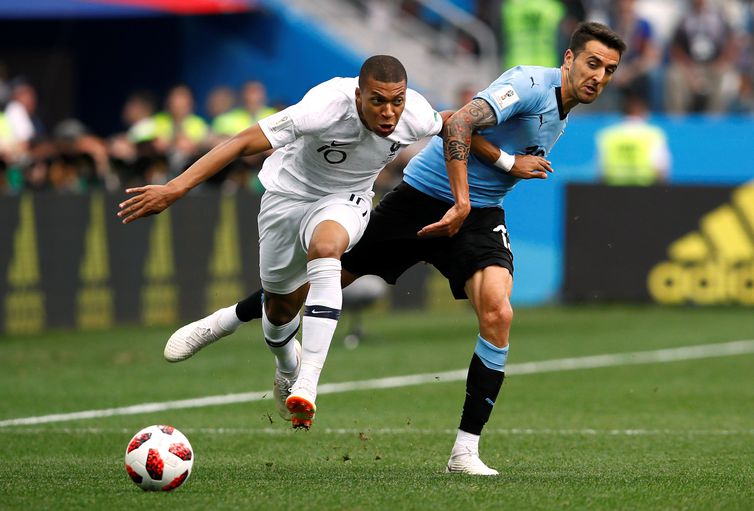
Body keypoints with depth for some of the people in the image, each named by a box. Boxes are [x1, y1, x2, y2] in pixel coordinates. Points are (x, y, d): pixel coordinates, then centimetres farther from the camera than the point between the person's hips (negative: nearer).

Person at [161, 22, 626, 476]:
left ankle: (466, 451, -16)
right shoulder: (532, 84, -18)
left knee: (498, 314, -21)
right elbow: (458, 125, -31)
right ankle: (218, 324, 30)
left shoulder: (563, 110, 9)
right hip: (424, 195, -5)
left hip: (479, 216, 5)